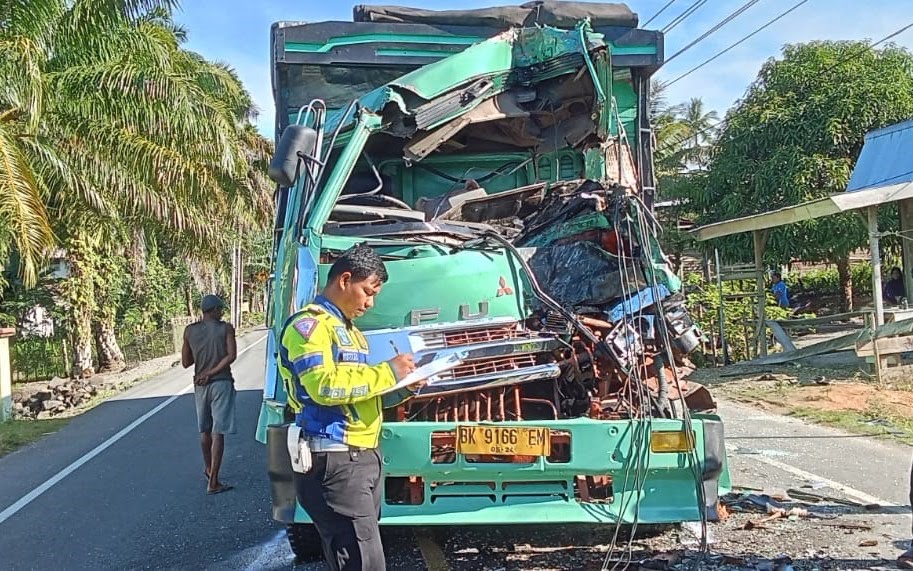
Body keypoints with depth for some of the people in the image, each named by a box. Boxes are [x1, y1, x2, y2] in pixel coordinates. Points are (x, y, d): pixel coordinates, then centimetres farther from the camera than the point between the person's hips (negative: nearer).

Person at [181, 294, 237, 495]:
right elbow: (231, 356, -15)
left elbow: (185, 362, 7)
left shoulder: (190, 331, 4)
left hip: (200, 385, 4)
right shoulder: (225, 328, -4)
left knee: (205, 430, 21)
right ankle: (212, 482, -7)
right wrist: (211, 373, -11)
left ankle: (208, 469, 39)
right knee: (218, 432, -5)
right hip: (221, 383, -4)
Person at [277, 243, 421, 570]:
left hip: (364, 456, 10)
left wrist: (403, 388, 6)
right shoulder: (308, 325, -8)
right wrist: (387, 372, -15)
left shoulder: (348, 329, 23)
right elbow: (325, 386, -23)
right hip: (335, 461, -10)